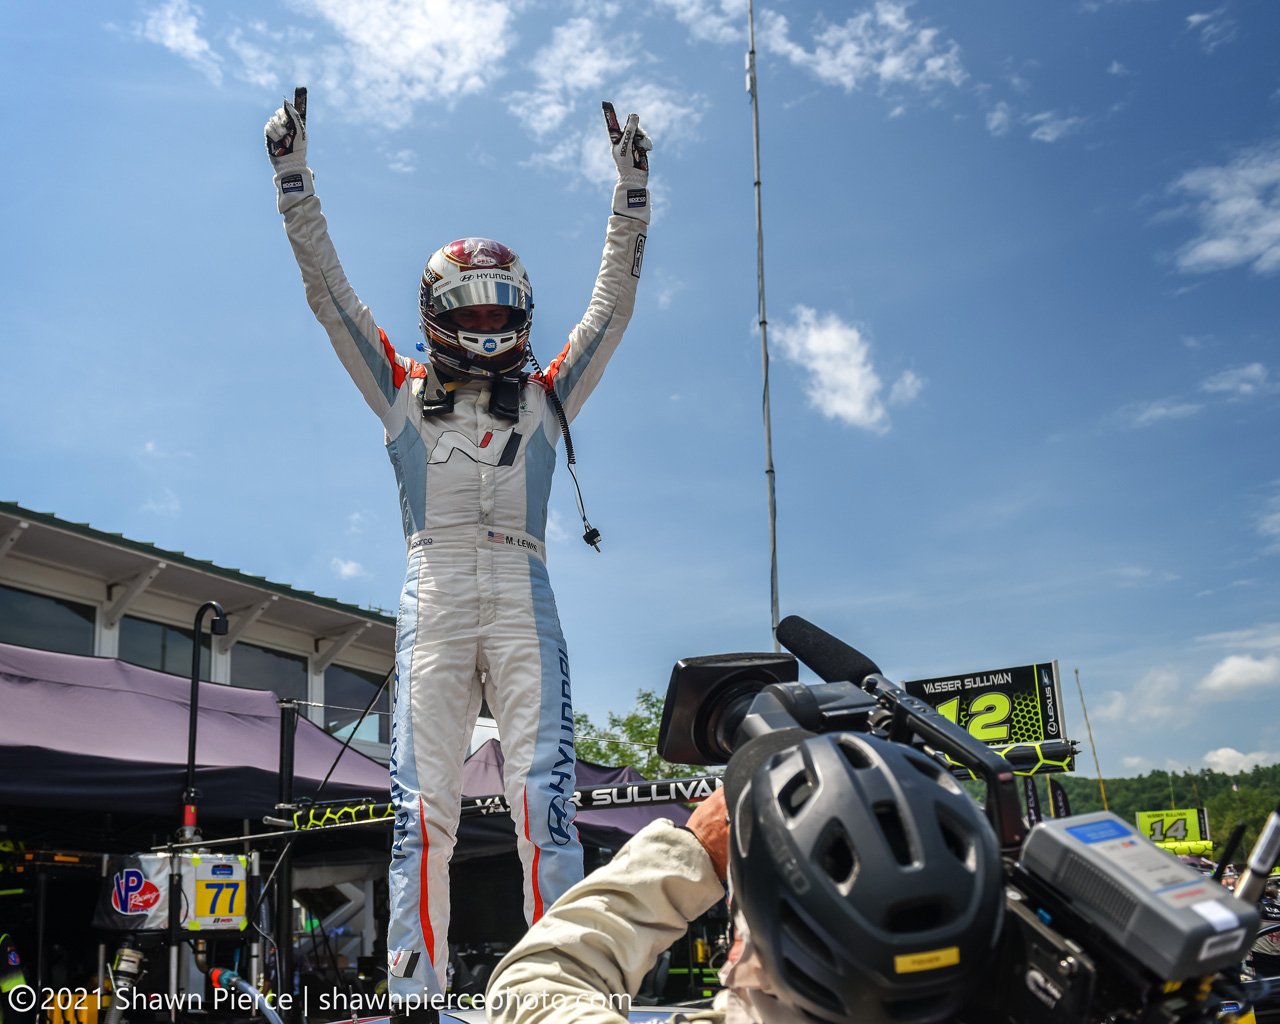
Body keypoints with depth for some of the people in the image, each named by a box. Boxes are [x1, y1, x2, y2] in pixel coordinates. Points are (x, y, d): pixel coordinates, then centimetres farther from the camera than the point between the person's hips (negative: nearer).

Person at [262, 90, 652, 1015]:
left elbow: (613, 302, 16)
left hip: (524, 605, 0)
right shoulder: (404, 393, 17)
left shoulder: (546, 397, 18)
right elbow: (330, 292, 16)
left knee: (543, 792, -9)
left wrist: (631, 190, 12)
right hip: (434, 600, 0)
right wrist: (294, 179, 12)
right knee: (423, 805, -3)